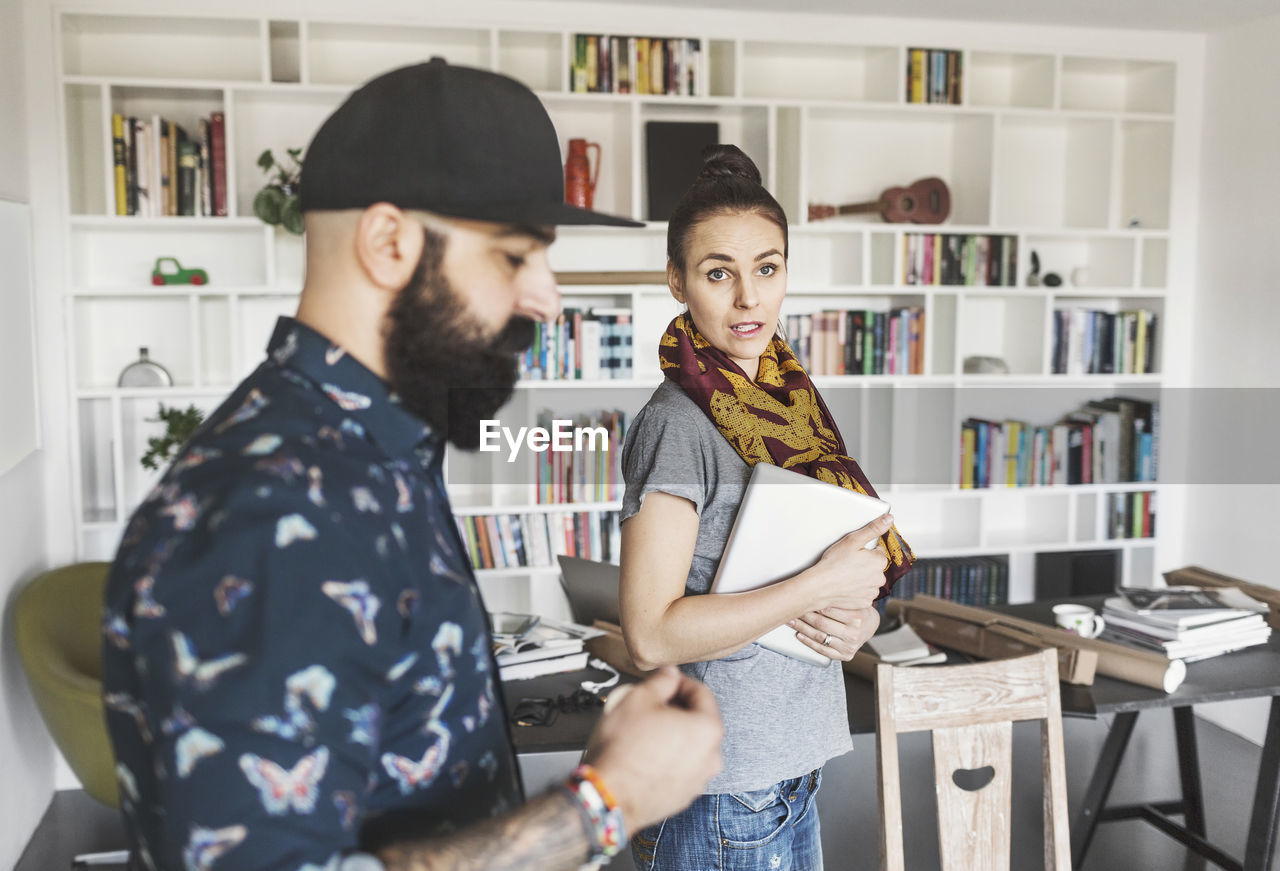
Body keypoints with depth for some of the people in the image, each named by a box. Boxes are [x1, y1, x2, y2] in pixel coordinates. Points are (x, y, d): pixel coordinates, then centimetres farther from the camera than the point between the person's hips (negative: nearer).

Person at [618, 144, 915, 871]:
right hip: (723, 790, -7)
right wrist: (825, 585, -20)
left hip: (792, 761, 8)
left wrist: (858, 616, -6)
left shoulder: (787, 402, 6)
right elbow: (652, 633, -23)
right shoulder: (678, 422, -18)